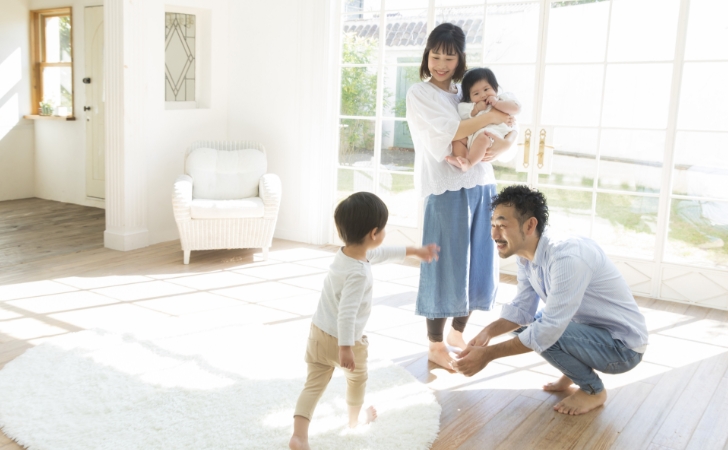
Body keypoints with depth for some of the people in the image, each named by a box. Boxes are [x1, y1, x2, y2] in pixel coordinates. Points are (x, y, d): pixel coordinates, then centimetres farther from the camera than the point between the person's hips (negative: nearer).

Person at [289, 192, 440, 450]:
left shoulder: (347, 253, 0)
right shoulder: (358, 273, -29)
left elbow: (382, 254, 16)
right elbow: (346, 313, -34)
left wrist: (414, 252, 25)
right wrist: (346, 348, -32)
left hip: (318, 332, 7)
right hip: (345, 340, -7)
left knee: (314, 385, 8)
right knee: (357, 379, 23)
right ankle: (355, 418, 46)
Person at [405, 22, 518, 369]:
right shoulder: (419, 94, -1)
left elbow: (510, 129, 8)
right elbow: (450, 131, -17)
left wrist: (501, 146, -12)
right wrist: (491, 116, -10)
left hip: (482, 187, 6)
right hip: (447, 190, -6)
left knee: (479, 265, 12)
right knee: (445, 267, 0)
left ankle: (457, 332, 32)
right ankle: (435, 346, 15)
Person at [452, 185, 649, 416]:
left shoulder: (567, 257, -32)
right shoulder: (526, 255, -5)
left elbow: (549, 329, -34)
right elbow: (522, 308, 2)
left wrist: (488, 354, -29)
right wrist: (487, 332, -16)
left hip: (622, 345, -8)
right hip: (590, 329, 8)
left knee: (542, 333, -28)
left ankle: (593, 390, -3)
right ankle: (574, 371, 18)